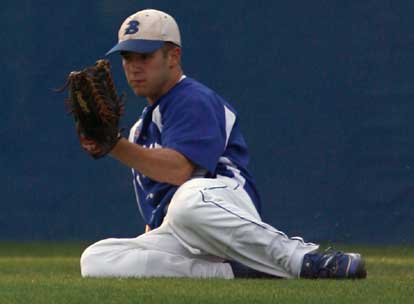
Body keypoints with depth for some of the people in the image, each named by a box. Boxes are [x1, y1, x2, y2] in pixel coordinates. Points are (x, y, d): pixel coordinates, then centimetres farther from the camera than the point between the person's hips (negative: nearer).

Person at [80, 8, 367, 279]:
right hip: (173, 238, 7)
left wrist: (114, 145, -24)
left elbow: (179, 170, -16)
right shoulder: (142, 128, 32)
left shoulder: (194, 100, 2)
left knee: (189, 200, -45)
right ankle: (231, 272, -22)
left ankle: (305, 259, -35)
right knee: (95, 259, -22)